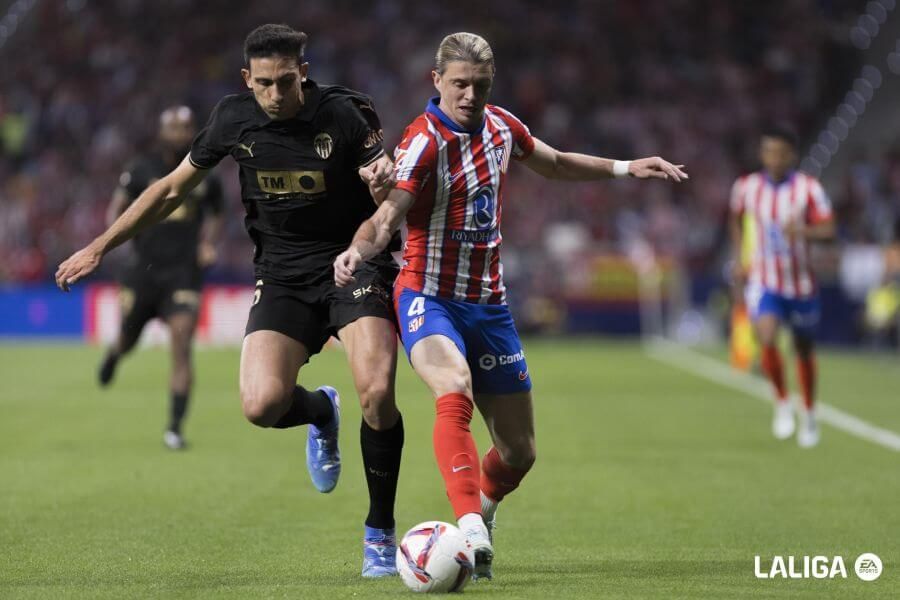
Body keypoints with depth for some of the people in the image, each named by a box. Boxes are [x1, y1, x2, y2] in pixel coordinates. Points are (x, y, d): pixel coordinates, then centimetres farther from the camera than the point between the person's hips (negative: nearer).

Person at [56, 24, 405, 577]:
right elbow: (175, 187, 10)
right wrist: (100, 247, 10)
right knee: (262, 405, -19)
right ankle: (320, 412, 20)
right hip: (281, 276, 3)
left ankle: (380, 532, -3)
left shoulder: (343, 114, -13)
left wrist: (386, 181, -39)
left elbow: (392, 203, -14)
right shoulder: (235, 118, -4)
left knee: (377, 391, -24)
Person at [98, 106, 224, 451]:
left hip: (184, 272, 0)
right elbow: (116, 209, 6)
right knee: (127, 341, 14)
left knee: (182, 347, -15)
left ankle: (175, 428, -12)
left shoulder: (205, 176, 3)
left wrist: (208, 244, 3)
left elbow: (214, 215, 20)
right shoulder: (142, 171, -1)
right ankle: (114, 354, 56)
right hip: (145, 269, 0)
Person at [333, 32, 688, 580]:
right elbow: (387, 216, -30)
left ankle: (483, 509, 39)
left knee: (519, 451, 8)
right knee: (455, 393, -37)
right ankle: (471, 528, -46)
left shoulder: (500, 126, 4)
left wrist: (626, 168, 23)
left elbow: (554, 164, 26)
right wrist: (358, 251, -50)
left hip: (489, 304, 6)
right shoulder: (425, 140, -17)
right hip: (431, 299, -6)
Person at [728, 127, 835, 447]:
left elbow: (828, 229, -15)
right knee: (766, 339, -23)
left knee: (804, 349, 13)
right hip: (764, 282, 0)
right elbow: (736, 220, 17)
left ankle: (808, 413, 35)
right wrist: (740, 259, 11)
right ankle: (782, 402, 0)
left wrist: (802, 231, -34)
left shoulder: (809, 188, -10)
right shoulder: (745, 187, -2)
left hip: (800, 282, 0)